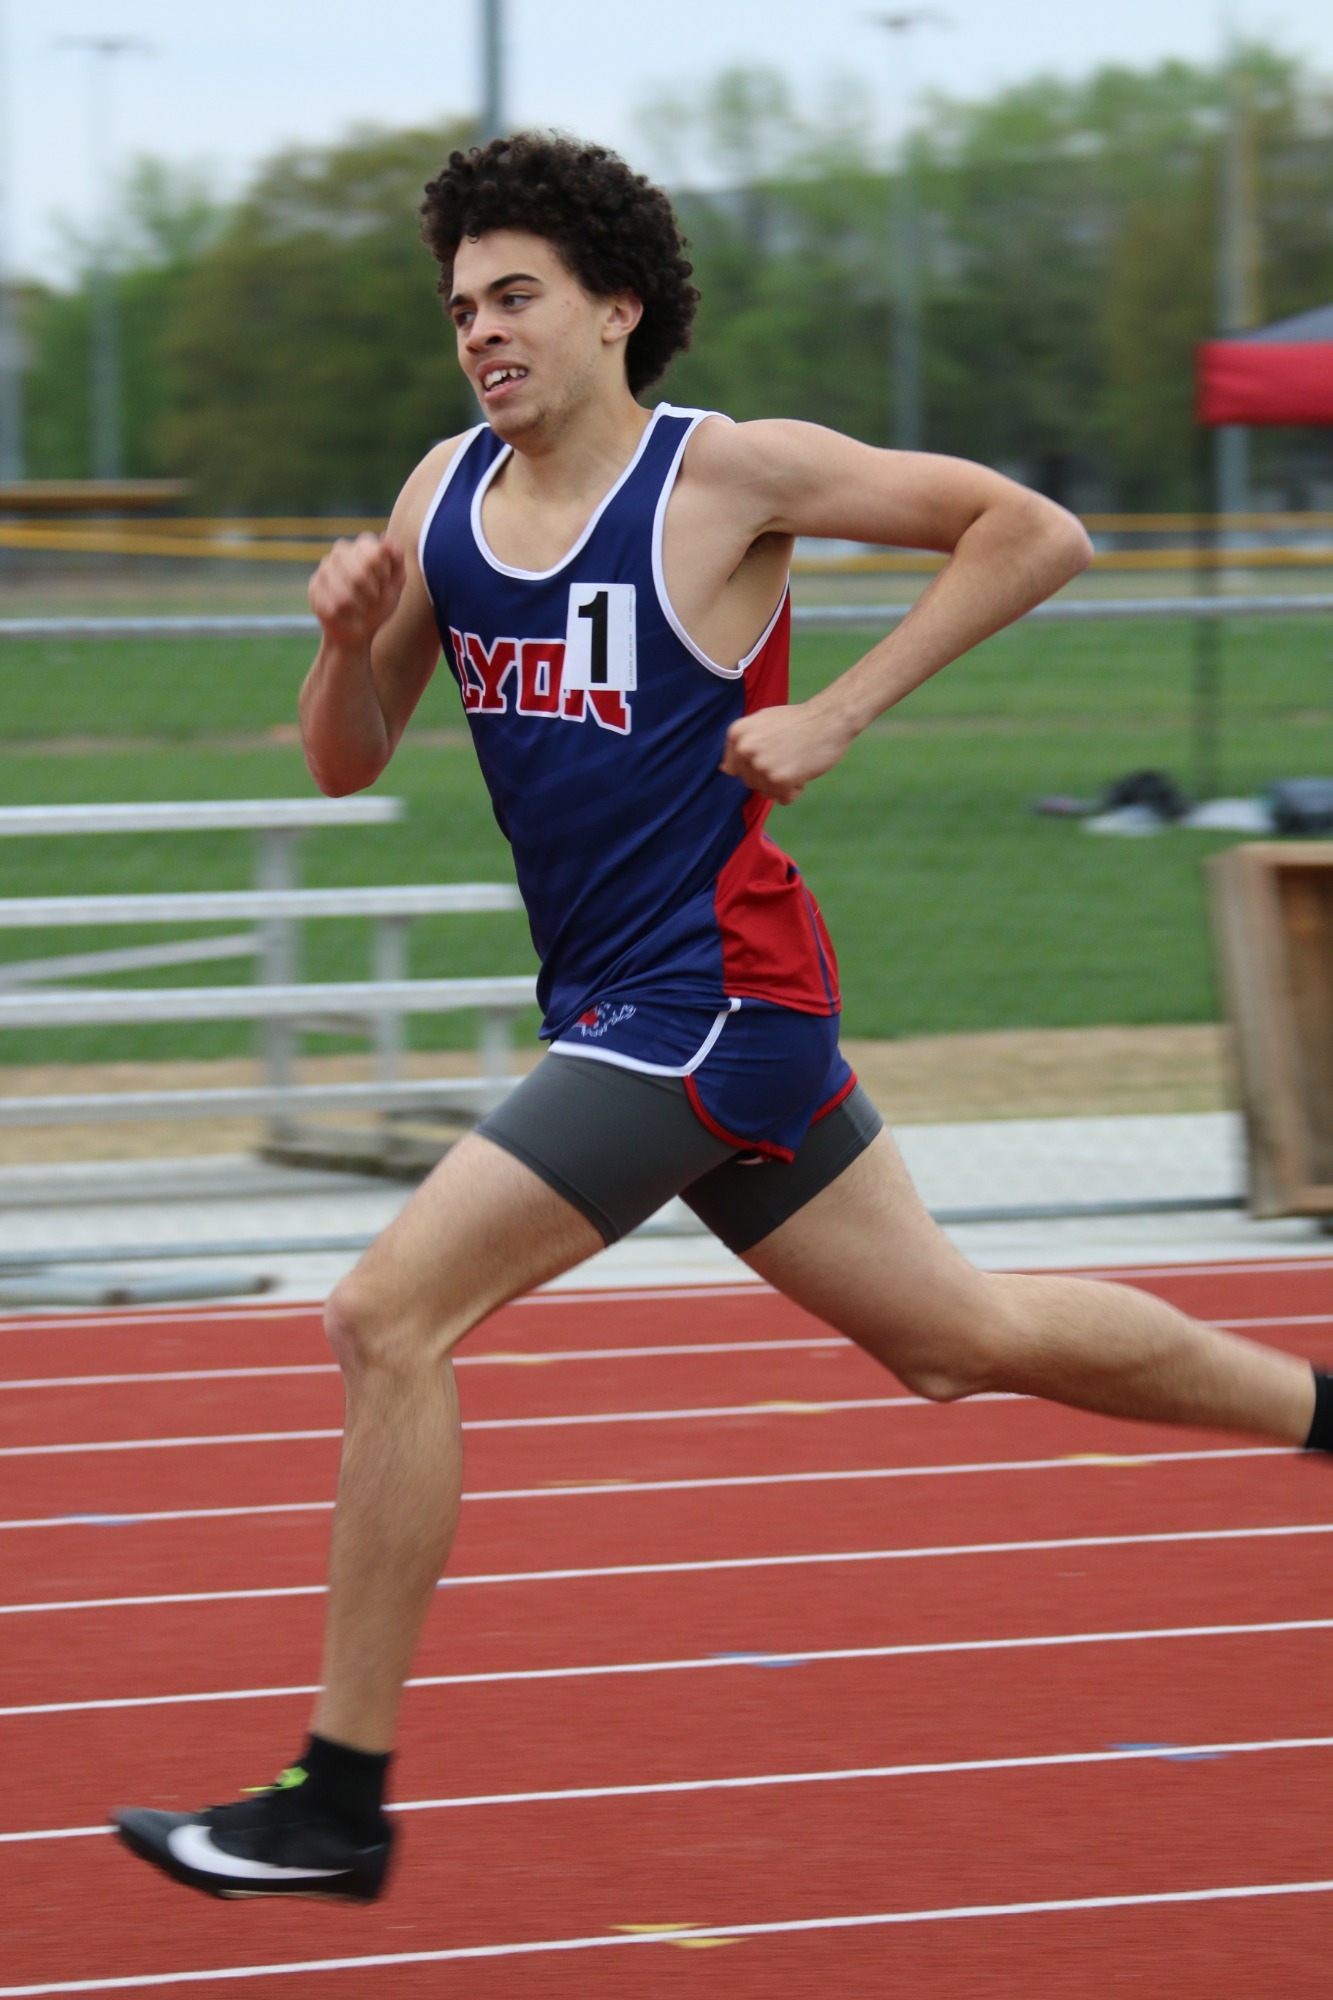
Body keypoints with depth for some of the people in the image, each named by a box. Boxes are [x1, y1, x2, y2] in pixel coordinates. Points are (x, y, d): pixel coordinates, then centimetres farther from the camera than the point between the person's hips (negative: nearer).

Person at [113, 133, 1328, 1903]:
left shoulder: (727, 476, -11)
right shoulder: (448, 493, 9)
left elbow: (1036, 532, -10)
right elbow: (350, 762, 14)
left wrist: (832, 717, -13)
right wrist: (348, 637, -7)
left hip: (708, 995, -8)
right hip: (613, 1007, 8)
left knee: (388, 1318, -15)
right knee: (961, 1336, 18)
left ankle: (338, 1802, -9)